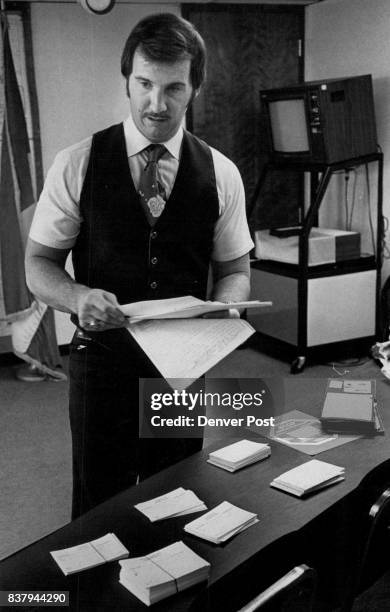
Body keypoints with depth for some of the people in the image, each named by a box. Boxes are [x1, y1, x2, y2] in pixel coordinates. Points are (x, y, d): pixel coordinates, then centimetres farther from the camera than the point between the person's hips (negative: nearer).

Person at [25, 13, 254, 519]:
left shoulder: (221, 174, -2)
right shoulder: (77, 165, -6)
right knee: (98, 509, 13)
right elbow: (38, 264, -2)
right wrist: (78, 297, -24)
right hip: (102, 359, -1)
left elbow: (234, 269, 6)